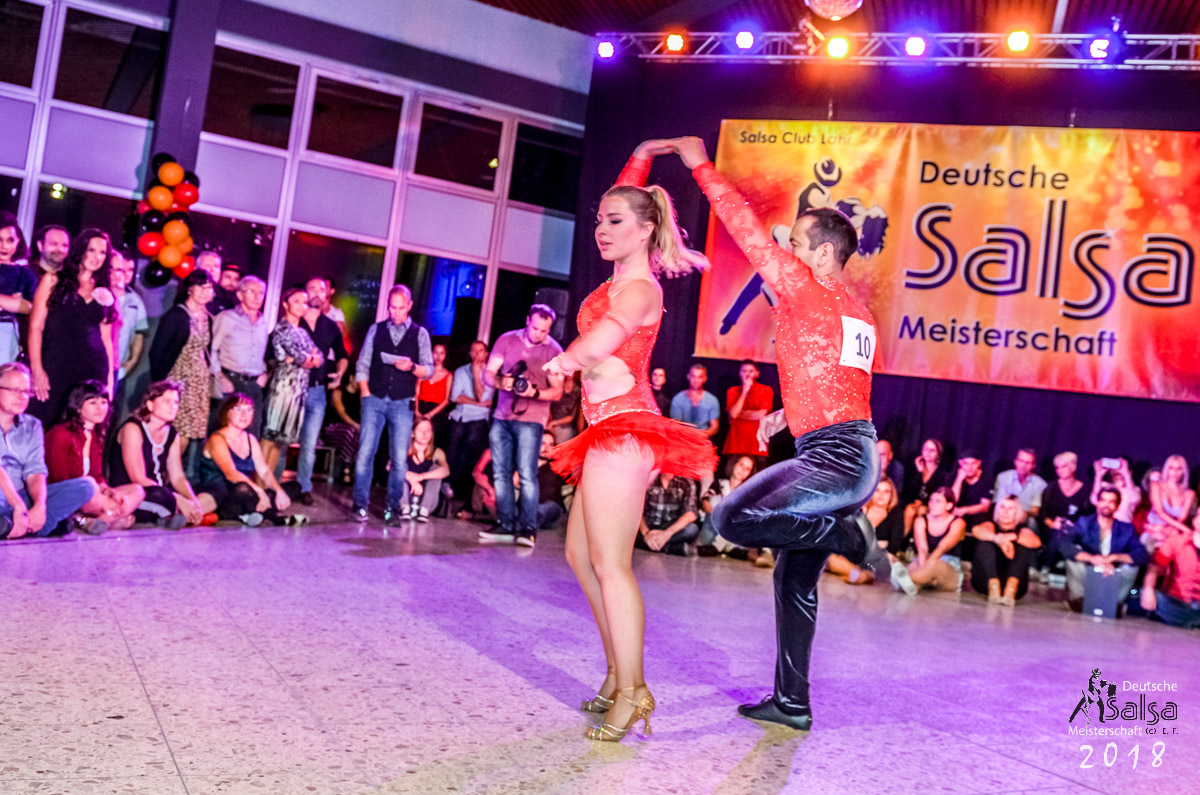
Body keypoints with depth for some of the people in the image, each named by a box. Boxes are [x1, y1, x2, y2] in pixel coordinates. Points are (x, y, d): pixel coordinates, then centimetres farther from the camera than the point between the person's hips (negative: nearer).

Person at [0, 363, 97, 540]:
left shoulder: (32, 426, 12)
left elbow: (35, 472, 1)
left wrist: (40, 506, -18)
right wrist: (19, 506, -27)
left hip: (21, 497, 6)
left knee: (85, 485, -14)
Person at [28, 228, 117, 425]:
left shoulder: (104, 294, 14)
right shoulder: (53, 281, 6)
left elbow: (106, 338, 12)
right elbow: (36, 326, 0)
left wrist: (110, 378, 4)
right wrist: (36, 370, -9)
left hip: (94, 370, 2)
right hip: (56, 368, -2)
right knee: (45, 424, -4)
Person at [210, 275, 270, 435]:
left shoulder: (263, 323, 16)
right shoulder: (226, 318, 0)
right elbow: (212, 350, -2)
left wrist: (264, 373, 7)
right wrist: (220, 377, -9)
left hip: (255, 385, 5)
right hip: (231, 382, -5)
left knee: (253, 434, 3)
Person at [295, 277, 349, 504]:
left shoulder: (331, 327, 12)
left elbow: (342, 356, 24)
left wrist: (339, 374, 6)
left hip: (317, 391, 2)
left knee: (309, 445, 1)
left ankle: (305, 488, 10)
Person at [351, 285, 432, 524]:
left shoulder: (420, 334, 7)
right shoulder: (376, 330, 9)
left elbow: (429, 369, 4)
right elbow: (362, 364, 8)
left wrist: (412, 367, -16)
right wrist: (365, 394, -2)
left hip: (402, 403, -1)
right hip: (375, 399, 1)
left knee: (399, 459, -2)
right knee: (365, 453, -4)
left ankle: (393, 509, 7)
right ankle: (360, 505, 5)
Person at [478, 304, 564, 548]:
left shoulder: (554, 350, -3)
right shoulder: (507, 340, 5)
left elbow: (557, 392, -4)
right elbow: (488, 373, 3)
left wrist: (535, 393, -23)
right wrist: (500, 382, -19)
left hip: (530, 420, -4)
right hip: (501, 417, 4)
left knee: (527, 474, -11)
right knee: (501, 473, 4)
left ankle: (527, 528, -9)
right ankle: (506, 525, 11)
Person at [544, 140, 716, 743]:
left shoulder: (638, 289, -11)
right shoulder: (623, 280, 15)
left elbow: (591, 348, -25)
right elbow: (626, 198, 32)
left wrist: (559, 361, -5)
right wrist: (641, 156, 32)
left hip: (624, 429, -10)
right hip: (611, 431, 10)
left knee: (610, 562, -10)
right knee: (581, 553, 11)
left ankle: (631, 692, -4)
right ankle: (618, 676, 18)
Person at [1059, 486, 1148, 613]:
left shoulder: (1126, 530, 0)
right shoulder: (1084, 523, -5)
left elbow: (1143, 555, -15)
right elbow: (1064, 544, -23)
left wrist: (1114, 557, -30)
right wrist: (1092, 558, -36)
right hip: (1085, 578, -1)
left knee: (1132, 564, -22)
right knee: (1075, 553, -25)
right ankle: (1078, 601, -15)